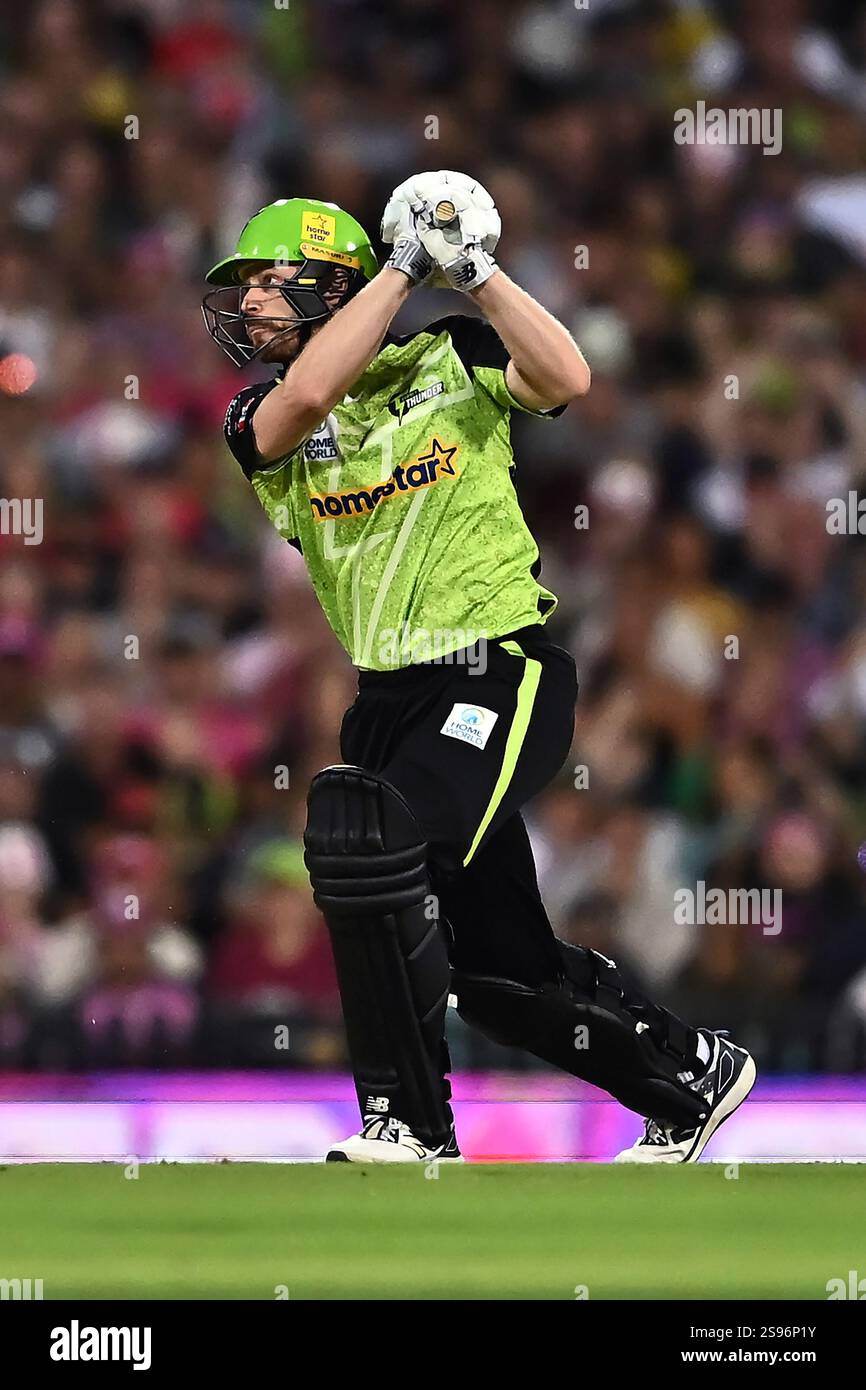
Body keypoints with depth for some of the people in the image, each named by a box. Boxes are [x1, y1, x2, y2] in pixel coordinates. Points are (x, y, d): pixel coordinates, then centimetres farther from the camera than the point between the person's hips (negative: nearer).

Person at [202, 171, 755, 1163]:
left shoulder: (449, 362, -1)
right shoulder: (261, 422, 4)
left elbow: (566, 380, -18)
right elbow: (308, 396, -19)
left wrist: (472, 271, -17)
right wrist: (403, 267, -15)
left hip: (499, 679, -5)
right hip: (390, 699, 5)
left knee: (369, 840, -28)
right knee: (500, 975, 11)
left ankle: (409, 1128, -19)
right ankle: (693, 1075, 34)